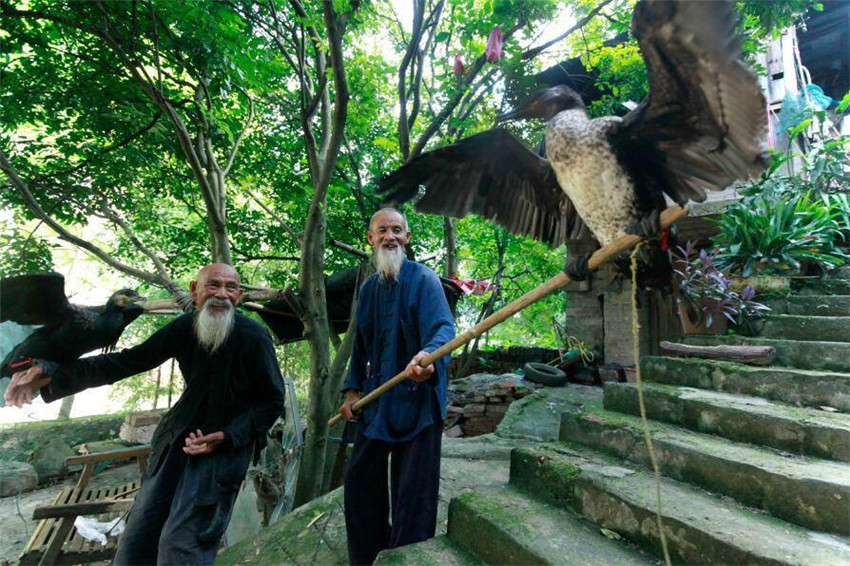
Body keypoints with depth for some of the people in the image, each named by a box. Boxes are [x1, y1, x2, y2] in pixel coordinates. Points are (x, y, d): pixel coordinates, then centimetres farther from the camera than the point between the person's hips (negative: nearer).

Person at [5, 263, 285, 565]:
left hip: (228, 441, -5)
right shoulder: (184, 327, -6)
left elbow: (273, 401, -11)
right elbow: (129, 360, -1)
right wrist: (52, 372, -12)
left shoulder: (254, 336, -19)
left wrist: (227, 437, -20)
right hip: (180, 435, 5)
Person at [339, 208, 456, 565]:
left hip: (417, 401, -6)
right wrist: (352, 388, 10)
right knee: (360, 480, 16)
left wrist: (429, 357, -44)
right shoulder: (367, 289, 12)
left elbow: (442, 327, -23)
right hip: (376, 401, 7)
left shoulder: (423, 279, -7)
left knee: (412, 493, 1)